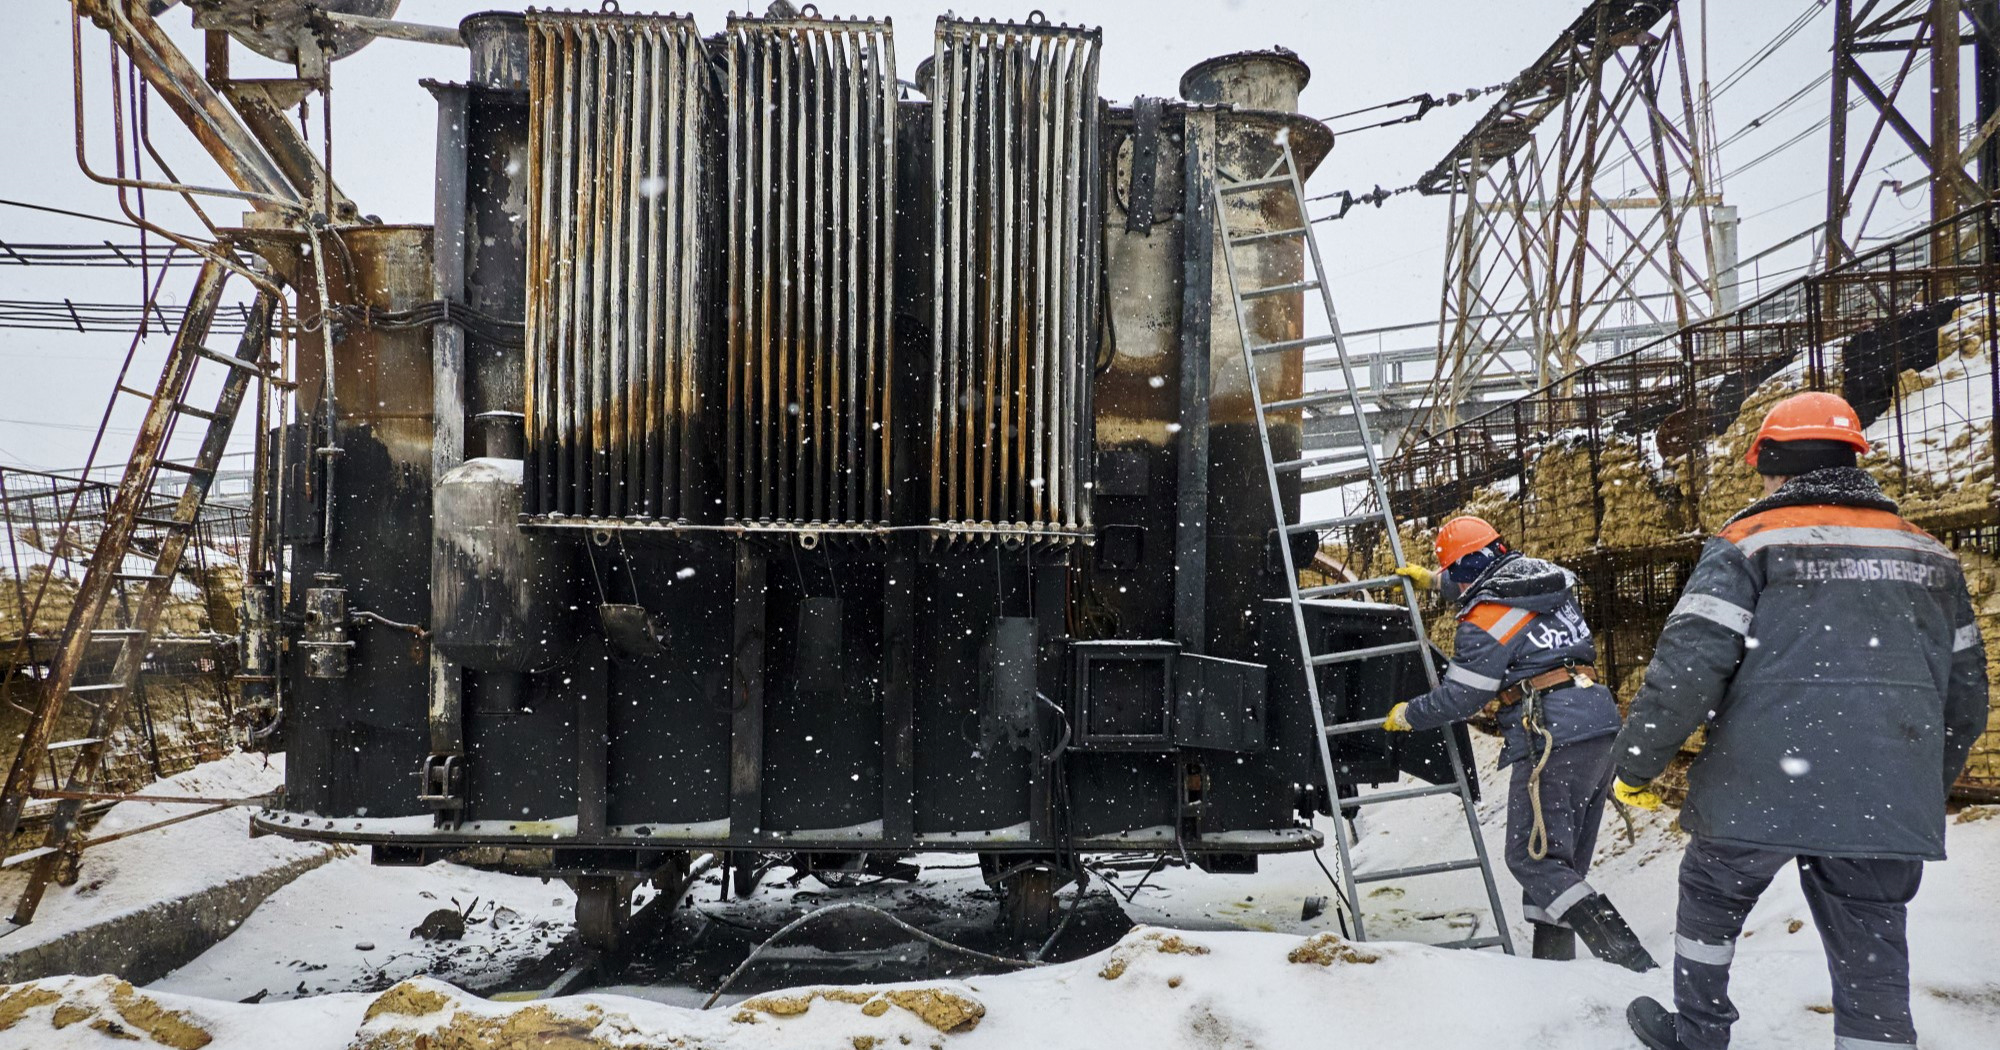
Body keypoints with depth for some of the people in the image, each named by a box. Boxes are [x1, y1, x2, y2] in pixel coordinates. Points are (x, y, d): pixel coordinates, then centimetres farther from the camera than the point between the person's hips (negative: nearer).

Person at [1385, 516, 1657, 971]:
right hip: (1600, 731, 9)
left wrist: (1405, 716, 12)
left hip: (1552, 741, -9)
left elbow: (1457, 699, -5)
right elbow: (1490, 583, 37)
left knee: (1532, 860, -5)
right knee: (1563, 858, 14)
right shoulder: (1546, 578, 13)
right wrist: (1432, 580, 47)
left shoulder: (1486, 622, -11)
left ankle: (1630, 961, -16)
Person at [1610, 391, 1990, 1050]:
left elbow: (1686, 666, -14)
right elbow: (1964, 690, 19)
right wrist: (1928, 788, 31)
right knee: (1872, 953, 11)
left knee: (1712, 897, 21)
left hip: (1759, 789, -4)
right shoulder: (1928, 556, 14)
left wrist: (1636, 766, -4)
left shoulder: (1749, 544, -4)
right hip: (1888, 803, 4)